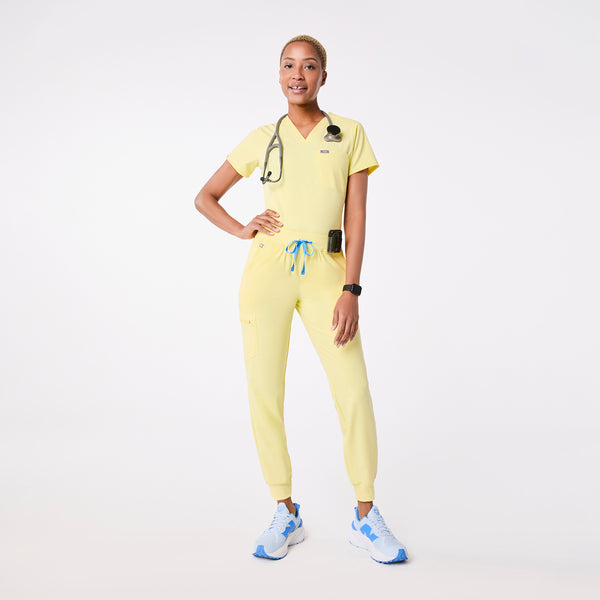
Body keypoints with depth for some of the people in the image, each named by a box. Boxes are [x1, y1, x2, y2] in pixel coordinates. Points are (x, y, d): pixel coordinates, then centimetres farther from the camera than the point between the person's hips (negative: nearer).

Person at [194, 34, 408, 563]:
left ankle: (366, 518, 7)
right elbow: (205, 197, 19)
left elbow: (356, 219, 1)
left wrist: (351, 290, -8)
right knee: (265, 395, 1)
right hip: (268, 270, 2)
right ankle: (287, 514, 17)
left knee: (355, 394, -10)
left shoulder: (350, 134, 7)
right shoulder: (262, 139, 11)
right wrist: (243, 230, 1)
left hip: (324, 272, -1)